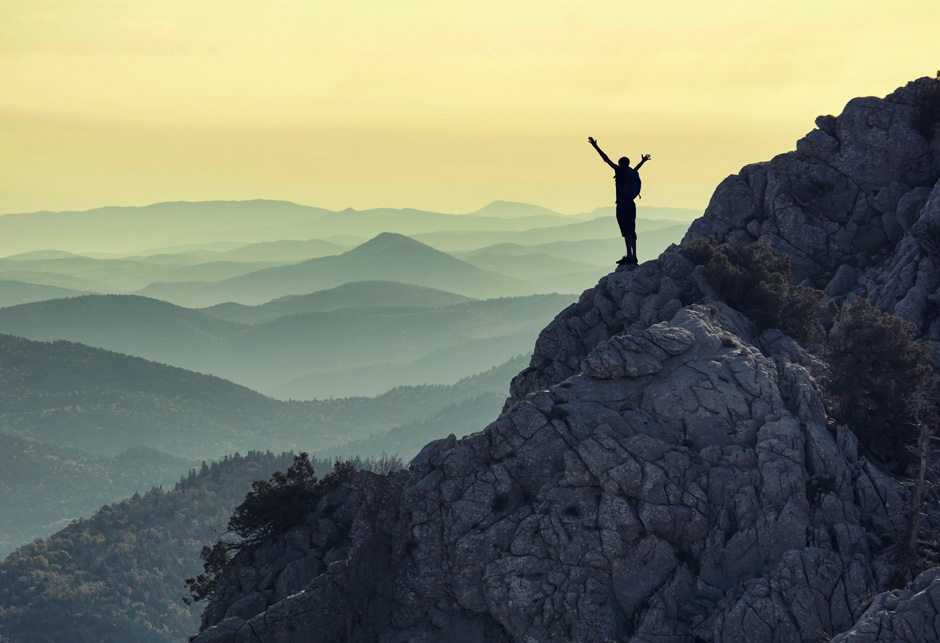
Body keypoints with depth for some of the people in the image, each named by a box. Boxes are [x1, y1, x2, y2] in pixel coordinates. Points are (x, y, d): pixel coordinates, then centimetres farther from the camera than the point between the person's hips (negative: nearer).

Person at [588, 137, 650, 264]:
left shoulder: (621, 171, -4)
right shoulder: (632, 172, 15)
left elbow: (606, 159, -7)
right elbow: (636, 168, 40)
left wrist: (595, 146, -5)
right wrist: (643, 161, 63)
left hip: (622, 205, -8)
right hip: (631, 205, 8)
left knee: (626, 231, -13)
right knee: (631, 231, 9)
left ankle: (629, 255, -20)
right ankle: (634, 256, 9)